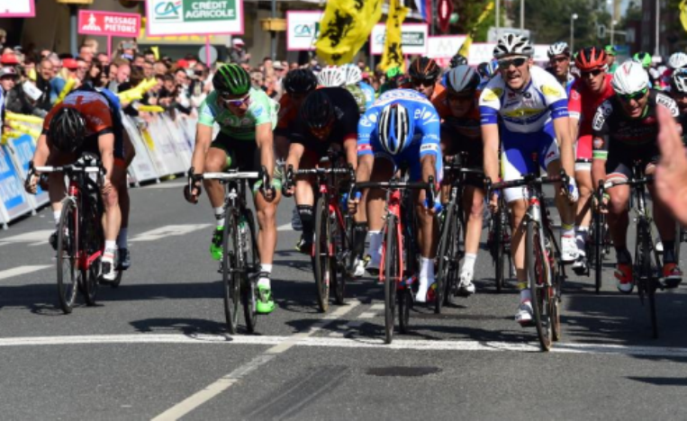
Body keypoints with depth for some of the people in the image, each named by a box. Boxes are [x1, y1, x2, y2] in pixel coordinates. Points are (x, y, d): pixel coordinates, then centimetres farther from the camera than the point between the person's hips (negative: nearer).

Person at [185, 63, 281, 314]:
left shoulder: (259, 103, -35)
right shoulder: (210, 105, -29)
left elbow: (265, 143, -45)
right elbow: (202, 143, -36)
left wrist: (268, 179, -58)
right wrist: (194, 178, -51)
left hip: (256, 147, -1)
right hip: (229, 142, 1)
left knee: (267, 214, -14)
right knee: (211, 164, -35)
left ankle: (264, 281, -12)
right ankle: (222, 224, -13)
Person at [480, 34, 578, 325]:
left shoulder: (547, 85, -33)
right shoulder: (491, 93, -28)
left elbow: (564, 136, -38)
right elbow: (490, 144, -31)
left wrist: (569, 179, -49)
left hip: (546, 134, -1)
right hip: (515, 142, 1)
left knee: (559, 172, -35)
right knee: (519, 215, -5)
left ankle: (568, 233, -8)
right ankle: (525, 295, 0)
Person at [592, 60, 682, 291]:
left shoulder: (664, 105, -31)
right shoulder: (606, 112, -32)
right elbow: (598, 159, -32)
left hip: (653, 149, 0)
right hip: (620, 153, 0)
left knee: (661, 188, -30)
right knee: (616, 202, -24)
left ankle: (669, 257, -19)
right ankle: (622, 259, 3)